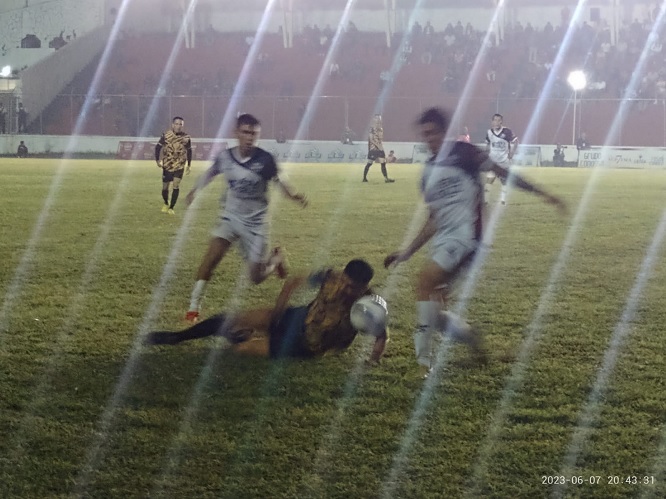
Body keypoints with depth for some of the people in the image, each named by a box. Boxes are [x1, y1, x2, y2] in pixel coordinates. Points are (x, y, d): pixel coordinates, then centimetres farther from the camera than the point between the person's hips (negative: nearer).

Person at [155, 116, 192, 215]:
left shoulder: (186, 138, -6)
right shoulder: (166, 135, -10)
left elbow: (189, 151, 7)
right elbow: (158, 147, -3)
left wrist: (189, 165, 8)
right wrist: (157, 160, -14)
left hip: (179, 165, 0)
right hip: (167, 165, 0)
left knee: (176, 185, -14)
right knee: (165, 187, 6)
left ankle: (171, 208, -4)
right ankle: (166, 204, 34)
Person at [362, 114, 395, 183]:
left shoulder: (381, 128, 13)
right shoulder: (372, 128, -9)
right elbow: (371, 139, -14)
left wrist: (381, 146, 16)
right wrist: (377, 145, -21)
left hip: (380, 148, 6)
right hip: (373, 148, -6)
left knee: (383, 163, 1)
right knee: (369, 163, -2)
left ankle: (386, 178, -1)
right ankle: (364, 177, 8)